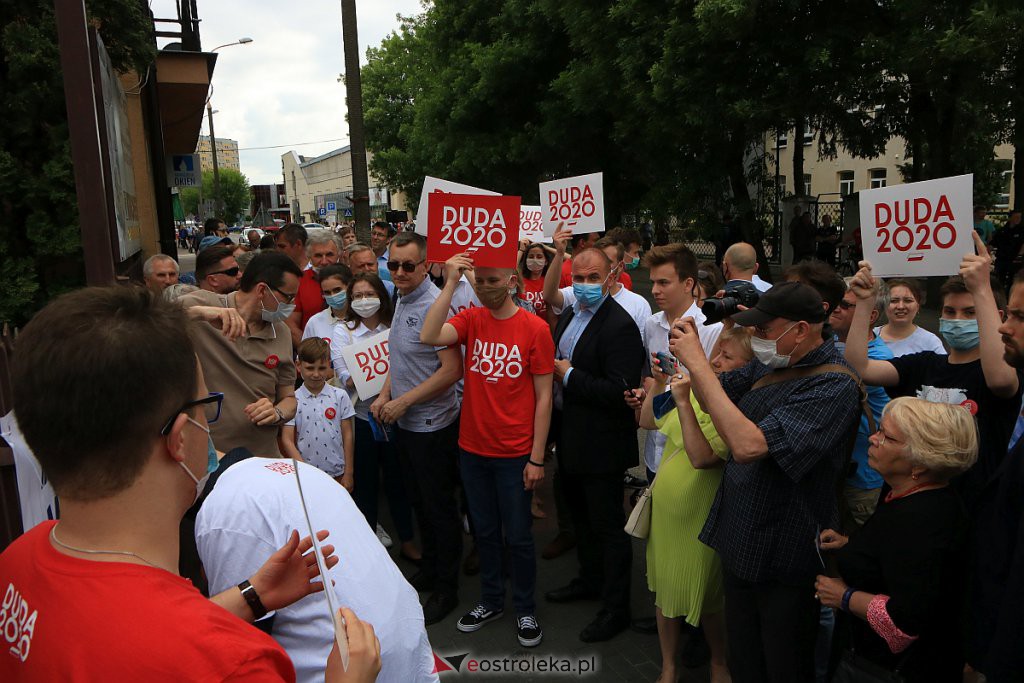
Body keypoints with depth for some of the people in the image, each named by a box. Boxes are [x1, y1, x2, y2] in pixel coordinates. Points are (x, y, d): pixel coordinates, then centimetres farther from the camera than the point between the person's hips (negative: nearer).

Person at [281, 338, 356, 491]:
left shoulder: (340, 396, 0)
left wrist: (348, 473, 1)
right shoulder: (294, 400, -3)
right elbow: (287, 441, -5)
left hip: (337, 474, 1)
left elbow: (347, 435, 3)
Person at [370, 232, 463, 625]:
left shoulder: (434, 305, -21)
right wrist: (384, 396, 4)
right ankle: (429, 570, 40)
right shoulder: (402, 301, 8)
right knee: (419, 501, 21)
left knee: (440, 507, 6)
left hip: (432, 425, -9)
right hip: (404, 423, 9)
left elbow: (452, 370, -25)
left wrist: (404, 401, -20)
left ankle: (446, 589, 22)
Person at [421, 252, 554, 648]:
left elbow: (543, 396, -9)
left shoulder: (535, 329, -11)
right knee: (485, 530, 19)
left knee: (517, 536, 10)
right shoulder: (471, 320, -1)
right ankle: (491, 600, 38)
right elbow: (429, 337, -21)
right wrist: (450, 284, -22)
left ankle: (525, 608, 31)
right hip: (472, 448, 4)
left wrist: (537, 458, -10)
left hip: (514, 454, -3)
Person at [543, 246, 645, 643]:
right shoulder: (569, 315, 7)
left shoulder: (620, 326, -22)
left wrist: (569, 375, -21)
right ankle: (590, 580, 46)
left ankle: (615, 607, 22)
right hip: (570, 439, 9)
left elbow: (620, 391, -29)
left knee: (608, 526, 5)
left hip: (600, 445, -9)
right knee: (581, 516, 25)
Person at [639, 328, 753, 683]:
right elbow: (647, 422, 10)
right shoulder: (697, 390, -2)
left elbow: (702, 457, -33)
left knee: (706, 602, 14)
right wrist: (659, 383, -3)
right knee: (664, 592, 20)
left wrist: (683, 401, -32)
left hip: (699, 520, -6)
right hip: (664, 510, 6)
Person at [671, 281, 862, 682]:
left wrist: (698, 364, -32)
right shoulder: (770, 364, -1)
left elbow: (748, 445, -35)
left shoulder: (834, 386, -25)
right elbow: (714, 398, 10)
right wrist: (690, 353, -11)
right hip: (740, 543, 7)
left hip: (782, 558, -7)